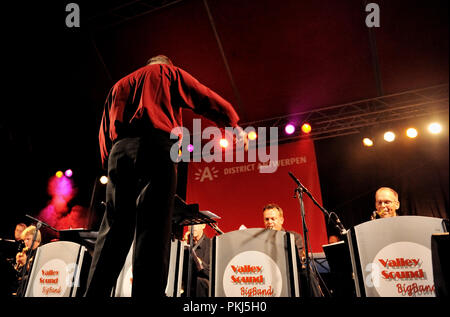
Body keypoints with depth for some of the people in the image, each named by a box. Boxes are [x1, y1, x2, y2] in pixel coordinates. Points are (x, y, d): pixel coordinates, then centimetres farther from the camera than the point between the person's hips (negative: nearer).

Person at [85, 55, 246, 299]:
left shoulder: (119, 85, 32)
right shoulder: (170, 73, 19)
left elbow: (104, 131, 24)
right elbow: (207, 100, 14)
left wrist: (109, 162, 23)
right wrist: (235, 125, 25)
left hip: (119, 152, 5)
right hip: (155, 148, -5)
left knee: (113, 231, 3)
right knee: (154, 227, -12)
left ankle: (95, 293, -1)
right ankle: (148, 293, -18)